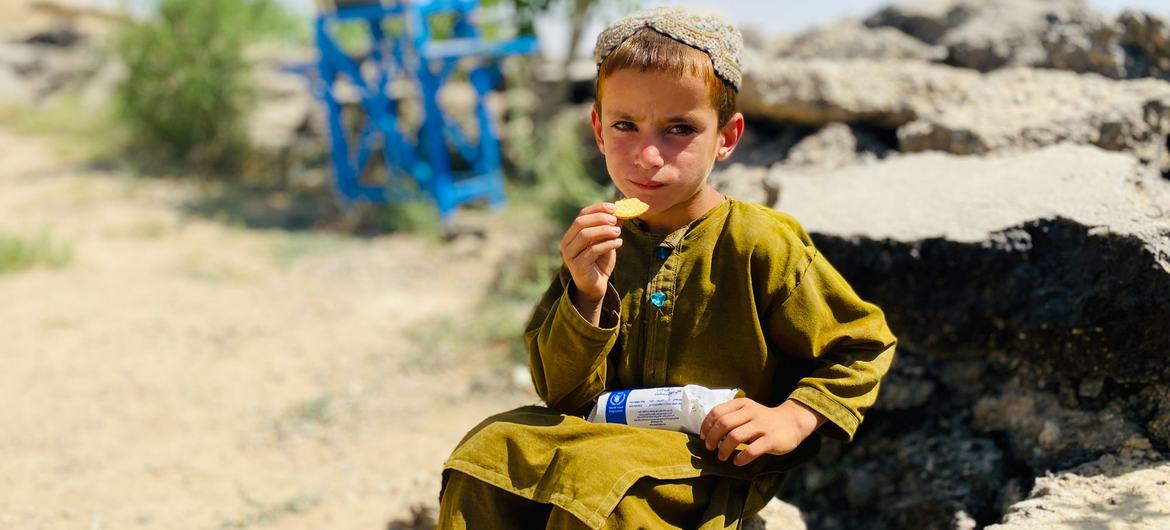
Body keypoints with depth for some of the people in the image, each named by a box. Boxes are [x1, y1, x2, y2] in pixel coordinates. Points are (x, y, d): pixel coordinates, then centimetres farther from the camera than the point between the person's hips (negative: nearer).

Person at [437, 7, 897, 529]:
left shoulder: (756, 242, -8)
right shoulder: (599, 241, 4)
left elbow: (862, 347, 1)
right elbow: (565, 396, 1)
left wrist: (793, 418, -13)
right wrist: (587, 296, -16)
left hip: (709, 468, -4)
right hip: (613, 437, 5)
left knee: (599, 480, -33)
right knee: (486, 455, -19)